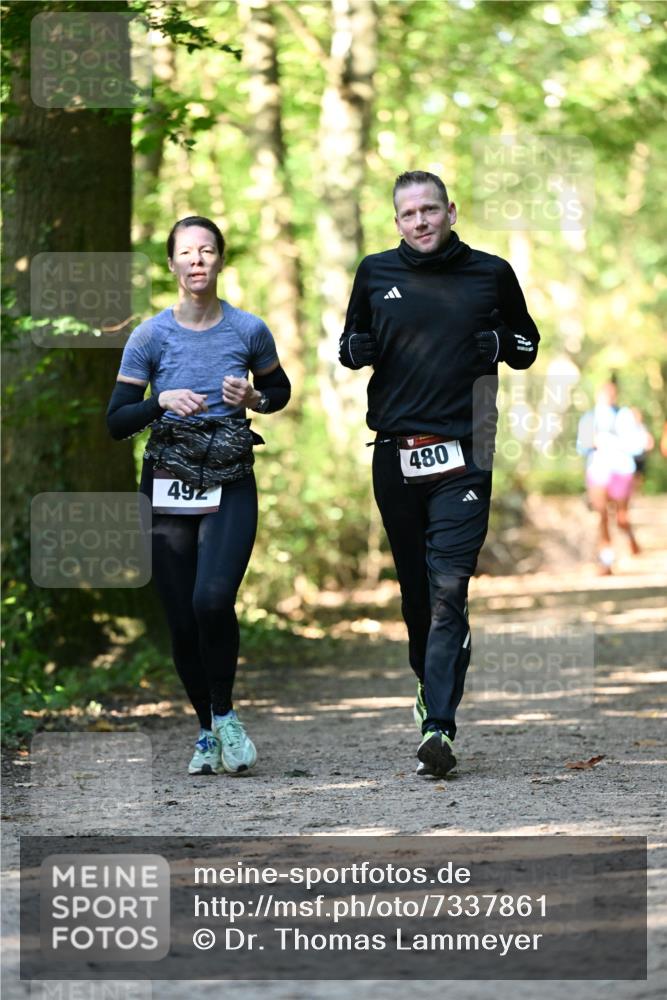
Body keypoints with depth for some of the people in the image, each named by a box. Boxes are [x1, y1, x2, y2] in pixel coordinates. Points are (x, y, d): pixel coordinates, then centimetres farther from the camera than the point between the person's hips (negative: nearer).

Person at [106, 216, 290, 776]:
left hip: (231, 487, -1)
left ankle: (224, 714, 0)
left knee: (213, 599, -23)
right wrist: (163, 401, -17)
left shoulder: (248, 330, 1)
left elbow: (279, 389, 19)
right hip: (168, 491, 1)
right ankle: (208, 730, 24)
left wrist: (253, 399, -3)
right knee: (182, 622, 2)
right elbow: (117, 422, 1)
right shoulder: (151, 336, -1)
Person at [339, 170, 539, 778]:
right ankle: (430, 686, 35)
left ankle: (439, 726, -20)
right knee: (415, 587, 13)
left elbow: (528, 345, 16)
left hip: (462, 454, -3)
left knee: (448, 591, -13)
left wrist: (498, 344, -7)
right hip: (395, 453, 3)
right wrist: (355, 349, -3)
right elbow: (350, 344, 21)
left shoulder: (491, 274, 5)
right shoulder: (375, 273, 9)